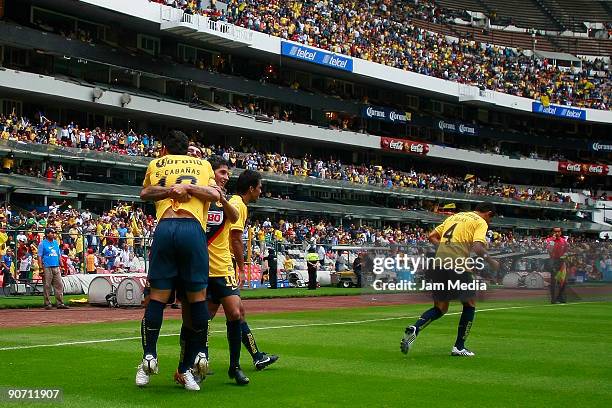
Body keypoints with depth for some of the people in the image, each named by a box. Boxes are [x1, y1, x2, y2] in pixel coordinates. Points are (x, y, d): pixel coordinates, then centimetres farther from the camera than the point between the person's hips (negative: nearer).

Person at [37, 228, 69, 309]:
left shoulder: (56, 243, 16)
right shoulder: (42, 243, -1)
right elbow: (39, 257, -5)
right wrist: (41, 268, -13)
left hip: (56, 267, 6)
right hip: (47, 268, -5)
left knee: (59, 285, 1)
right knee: (47, 286, -1)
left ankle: (60, 303, 3)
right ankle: (47, 304, 5)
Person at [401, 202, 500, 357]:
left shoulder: (454, 216, 24)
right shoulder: (481, 222, 4)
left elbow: (432, 236, 23)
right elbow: (477, 247, -12)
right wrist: (491, 261, 3)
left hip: (438, 264, 6)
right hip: (457, 265, -6)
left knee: (440, 308, 14)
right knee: (470, 304, 12)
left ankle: (414, 329, -9)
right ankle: (459, 347, 11)